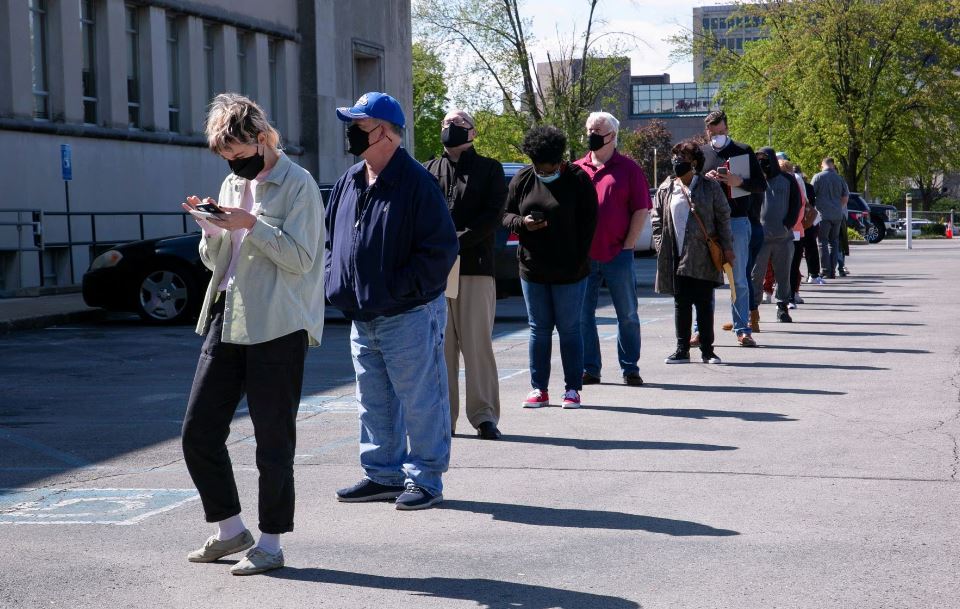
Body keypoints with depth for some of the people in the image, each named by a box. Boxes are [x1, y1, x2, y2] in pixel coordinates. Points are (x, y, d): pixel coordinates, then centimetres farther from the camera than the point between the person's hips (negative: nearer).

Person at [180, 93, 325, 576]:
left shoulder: (298, 185, -6)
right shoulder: (232, 184, 16)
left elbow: (300, 257, -13)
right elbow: (214, 261, 18)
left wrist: (251, 224, -19)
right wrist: (213, 229, -1)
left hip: (277, 328, -7)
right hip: (226, 320, 8)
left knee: (273, 440, 0)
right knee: (198, 432, 6)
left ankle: (270, 543, 12)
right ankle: (230, 530, 21)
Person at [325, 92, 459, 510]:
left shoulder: (416, 183, -13)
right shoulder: (348, 183, 11)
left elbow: (440, 250, -16)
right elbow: (331, 239, 22)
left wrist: (398, 288, -18)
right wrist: (336, 282, 6)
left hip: (409, 316, -8)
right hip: (362, 317, 8)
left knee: (419, 401, 1)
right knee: (374, 402, 15)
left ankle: (424, 479, 10)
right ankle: (383, 474, 26)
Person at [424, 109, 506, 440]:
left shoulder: (489, 169, 10)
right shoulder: (429, 170, 18)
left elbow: (492, 216, -2)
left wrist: (457, 241, -14)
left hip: (476, 267, -3)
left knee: (477, 344, -3)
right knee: (440, 345, 3)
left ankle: (484, 415, 2)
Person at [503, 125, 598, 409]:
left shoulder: (577, 179, -5)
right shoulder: (522, 180, 5)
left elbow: (588, 223, -4)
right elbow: (506, 215, 10)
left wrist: (578, 262, -9)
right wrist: (522, 223, -13)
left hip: (568, 271, -3)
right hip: (532, 269, 3)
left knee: (569, 329, 2)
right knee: (539, 329, 8)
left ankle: (573, 389, 9)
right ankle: (539, 389, 13)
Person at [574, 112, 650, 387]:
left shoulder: (628, 169, 2)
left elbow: (641, 210, 0)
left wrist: (628, 244, -7)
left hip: (618, 255, -3)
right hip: (583, 257, 3)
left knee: (627, 315, 4)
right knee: (583, 315, 4)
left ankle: (630, 369, 13)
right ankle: (589, 369, 13)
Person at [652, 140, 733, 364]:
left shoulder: (710, 188, 2)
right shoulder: (666, 189, 8)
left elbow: (723, 218, 3)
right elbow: (657, 220, 11)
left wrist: (727, 247, -1)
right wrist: (661, 246, 2)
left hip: (703, 257, -2)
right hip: (677, 257, 2)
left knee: (704, 304, 2)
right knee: (681, 303, 6)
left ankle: (707, 350, 9)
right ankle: (682, 350, 13)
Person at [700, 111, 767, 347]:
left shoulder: (744, 152, 5)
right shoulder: (701, 154, 10)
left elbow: (761, 185, 4)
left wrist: (738, 181, -14)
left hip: (737, 222, -2)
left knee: (739, 280, 1)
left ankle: (743, 330, 5)